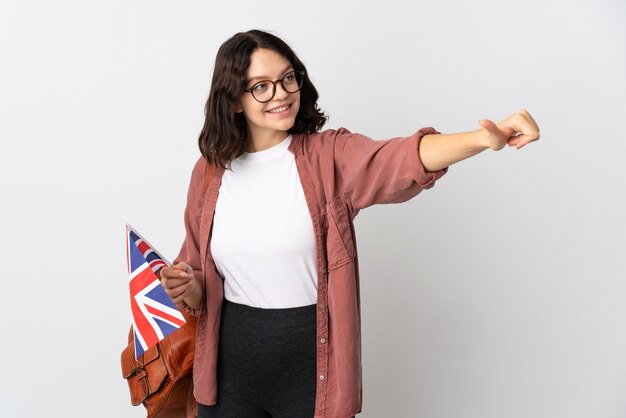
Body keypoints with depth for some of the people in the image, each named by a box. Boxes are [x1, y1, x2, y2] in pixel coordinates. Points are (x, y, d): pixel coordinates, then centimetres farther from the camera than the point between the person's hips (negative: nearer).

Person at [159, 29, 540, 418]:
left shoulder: (330, 156, -8)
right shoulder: (210, 171, 1)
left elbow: (400, 159, -30)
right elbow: (202, 286, 9)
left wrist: (483, 138, -48)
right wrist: (185, 287, -13)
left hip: (312, 358, -2)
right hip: (231, 360, 3)